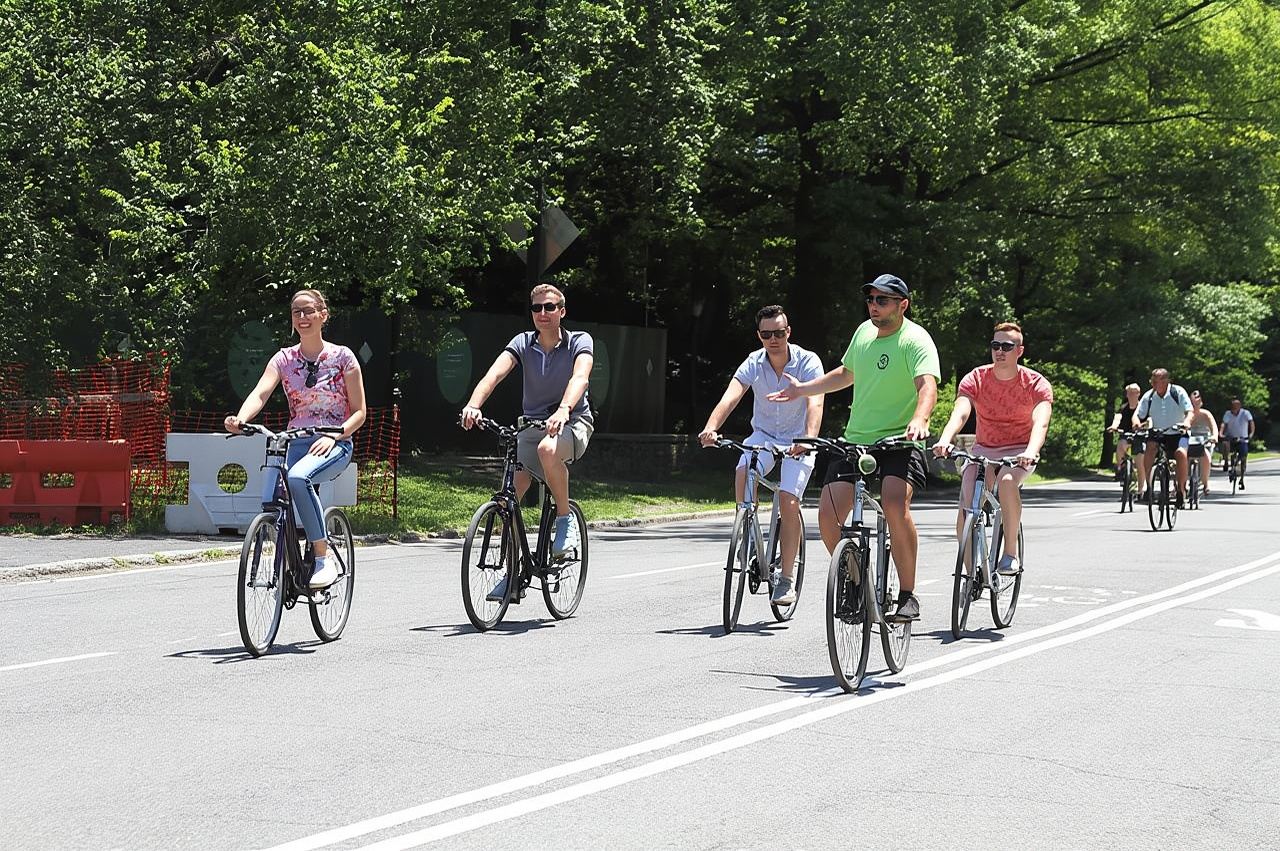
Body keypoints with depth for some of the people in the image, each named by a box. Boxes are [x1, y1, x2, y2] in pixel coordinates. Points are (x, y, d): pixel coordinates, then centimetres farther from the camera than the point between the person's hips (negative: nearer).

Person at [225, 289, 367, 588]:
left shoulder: (342, 357, 0)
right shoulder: (284, 359, 6)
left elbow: (359, 412, 0)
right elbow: (260, 393, -11)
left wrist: (334, 435, -19)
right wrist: (240, 420, -33)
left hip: (333, 444, -3)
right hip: (295, 442, 3)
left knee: (297, 477, -37)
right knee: (270, 506, -25)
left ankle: (323, 560, -29)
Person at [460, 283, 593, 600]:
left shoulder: (579, 342, -8)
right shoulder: (523, 343, -1)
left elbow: (579, 377, -29)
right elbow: (495, 373, -17)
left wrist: (564, 410, -49)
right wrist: (473, 405, -37)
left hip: (573, 422, -4)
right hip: (532, 424, 4)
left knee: (548, 449, -39)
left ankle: (565, 520, -17)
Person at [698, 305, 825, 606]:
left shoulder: (808, 362, -16)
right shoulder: (754, 363, -10)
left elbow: (815, 402, -31)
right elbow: (730, 397, -24)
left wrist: (809, 438, -50)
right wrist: (710, 428, -44)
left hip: (797, 441, -2)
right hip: (764, 436, 2)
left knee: (788, 502, -19)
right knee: (743, 474, -30)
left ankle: (787, 579, -7)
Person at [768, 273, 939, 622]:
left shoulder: (915, 339, -11)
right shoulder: (864, 332, 11)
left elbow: (927, 386, -28)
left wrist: (919, 420, -47)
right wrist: (802, 390, 30)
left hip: (899, 441, -6)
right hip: (856, 440, 6)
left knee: (895, 504, -31)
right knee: (828, 515, -8)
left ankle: (908, 594, -18)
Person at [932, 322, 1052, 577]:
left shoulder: (1036, 384, -13)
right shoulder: (975, 379, -9)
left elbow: (1041, 422, -29)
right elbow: (960, 413, -25)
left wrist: (1030, 452, -51)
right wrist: (944, 440, -47)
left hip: (1019, 452, -2)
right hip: (984, 449, 2)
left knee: (1007, 481, -38)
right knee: (964, 521, -15)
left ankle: (1011, 554, -25)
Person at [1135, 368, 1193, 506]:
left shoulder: (1178, 392, -11)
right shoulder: (1148, 396, -5)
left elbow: (1190, 411, -18)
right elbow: (1138, 415, -4)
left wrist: (1187, 422, -39)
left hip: (1178, 434, -2)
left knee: (1181, 453, -31)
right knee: (1149, 448, -29)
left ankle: (1182, 488, -16)